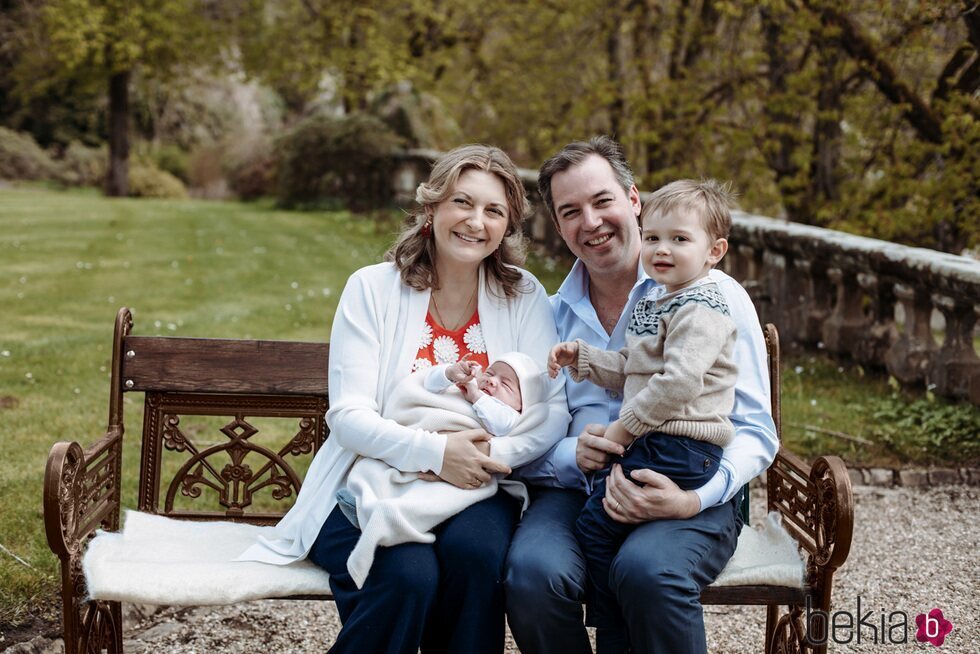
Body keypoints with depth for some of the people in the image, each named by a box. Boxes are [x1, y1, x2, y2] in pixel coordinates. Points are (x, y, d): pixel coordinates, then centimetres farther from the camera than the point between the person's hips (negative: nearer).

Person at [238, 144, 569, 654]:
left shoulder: (525, 297, 5)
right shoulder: (373, 288, -1)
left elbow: (553, 411, -1)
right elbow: (348, 415, -9)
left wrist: (496, 453, -22)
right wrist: (434, 451, -26)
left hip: (476, 489, 2)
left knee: (475, 553, -32)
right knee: (408, 575, -32)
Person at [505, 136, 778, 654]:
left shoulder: (716, 297, 3)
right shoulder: (551, 315, 13)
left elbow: (755, 433, -1)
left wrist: (693, 500, -19)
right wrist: (572, 454, -15)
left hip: (691, 496, -2)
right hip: (576, 491, 3)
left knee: (647, 571, -35)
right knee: (531, 572, -30)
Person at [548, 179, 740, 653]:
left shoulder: (698, 309, -13)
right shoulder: (654, 303, 19)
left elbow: (678, 381, -23)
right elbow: (632, 371, 26)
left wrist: (625, 427, -17)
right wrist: (581, 359, 14)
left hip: (678, 448, -10)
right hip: (657, 443, 10)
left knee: (596, 523, -9)